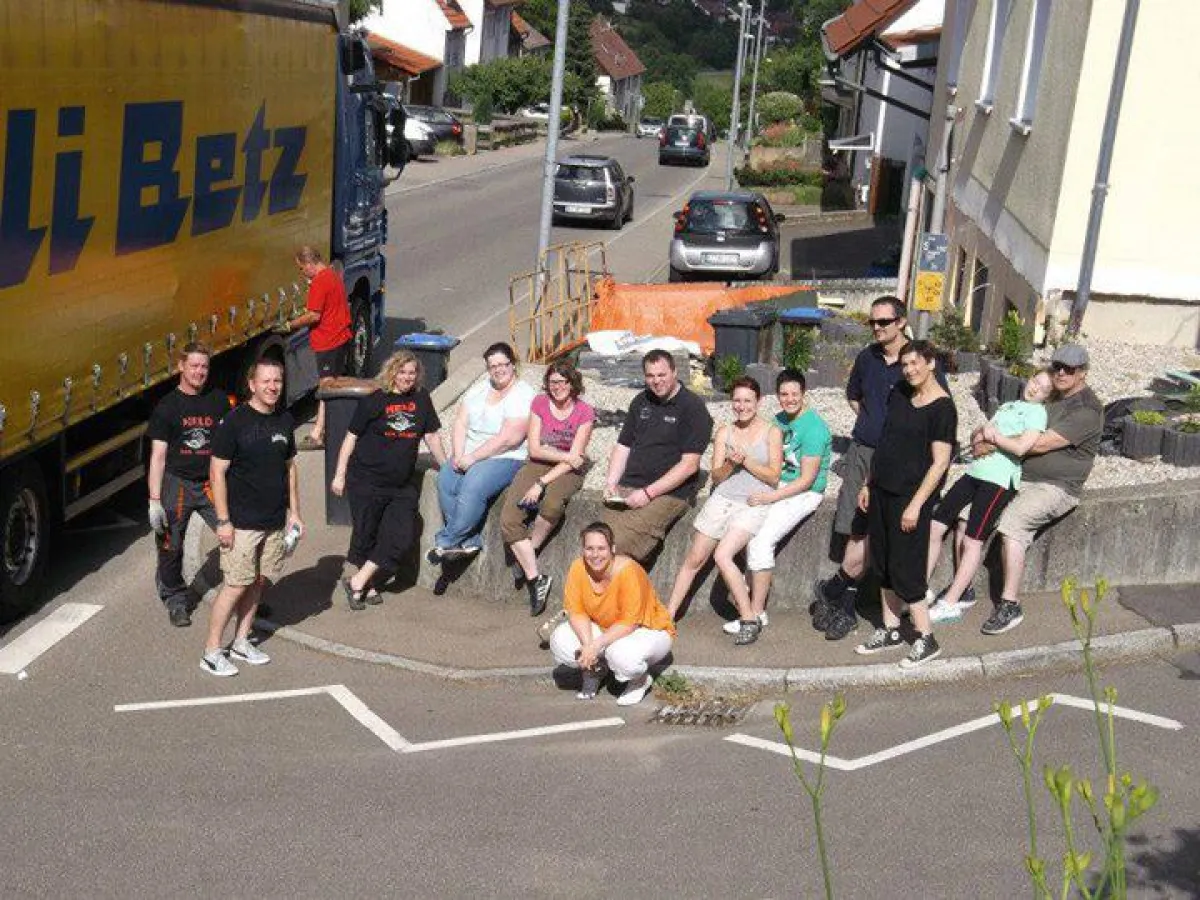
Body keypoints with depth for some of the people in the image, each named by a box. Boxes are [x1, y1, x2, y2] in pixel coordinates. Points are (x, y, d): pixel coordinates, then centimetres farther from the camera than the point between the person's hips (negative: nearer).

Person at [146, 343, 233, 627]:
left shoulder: (219, 401, 6)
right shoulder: (167, 407, -2)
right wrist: (154, 500, -9)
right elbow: (158, 455, -3)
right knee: (171, 548, 6)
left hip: (211, 483, 2)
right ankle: (175, 601, 26)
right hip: (177, 484, -2)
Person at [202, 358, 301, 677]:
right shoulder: (234, 421, -11)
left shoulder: (285, 422, 8)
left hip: (275, 521, 6)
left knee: (259, 581, 11)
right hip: (242, 522, -6)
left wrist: (295, 512, 14)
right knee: (236, 584, -6)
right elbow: (217, 472, -11)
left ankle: (241, 642, 25)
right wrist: (223, 521, -14)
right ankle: (211, 652, 3)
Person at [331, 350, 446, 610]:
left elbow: (431, 437, 12)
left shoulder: (421, 399, 5)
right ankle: (368, 586, 23)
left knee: (402, 536, -4)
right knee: (366, 535, 5)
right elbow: (351, 437, -3)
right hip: (366, 481, -4)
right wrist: (340, 475, -4)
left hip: (402, 485, 4)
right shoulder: (373, 401, -7)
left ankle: (358, 582, 3)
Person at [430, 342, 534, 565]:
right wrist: (458, 456, -9)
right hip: (469, 456, 7)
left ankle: (447, 542, -17)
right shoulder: (479, 390, 15)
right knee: (445, 481, -21)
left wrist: (472, 458, -18)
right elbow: (460, 423, 8)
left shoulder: (523, 395, -8)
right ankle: (469, 542, -14)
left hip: (504, 459, -6)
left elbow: (508, 439, -18)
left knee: (472, 487, -32)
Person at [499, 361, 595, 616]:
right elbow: (534, 449, -1)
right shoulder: (540, 403, 3)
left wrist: (542, 483, -19)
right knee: (509, 520, -20)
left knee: (552, 503, -38)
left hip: (567, 471, -3)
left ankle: (527, 552, -12)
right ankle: (535, 578, -12)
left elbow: (575, 458, -12)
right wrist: (565, 455, -14)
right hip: (537, 466, 3)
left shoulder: (584, 412, -5)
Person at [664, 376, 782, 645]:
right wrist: (731, 463, -11)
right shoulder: (724, 432, 11)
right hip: (722, 499, 4)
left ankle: (749, 620, -16)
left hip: (753, 505, -4)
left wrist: (746, 460, -10)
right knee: (694, 559, 2)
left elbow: (774, 477, -1)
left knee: (722, 555, -24)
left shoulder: (772, 432, 4)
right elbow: (716, 476, 8)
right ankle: (668, 615, 10)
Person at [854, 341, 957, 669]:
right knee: (883, 564, 13)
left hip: (910, 497, -8)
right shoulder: (899, 395, 9)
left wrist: (916, 504, -19)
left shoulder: (942, 408, -13)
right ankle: (890, 631, 24)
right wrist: (868, 484, 16)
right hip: (881, 491, 8)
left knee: (904, 570, -5)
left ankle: (926, 639, 6)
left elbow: (940, 462, -16)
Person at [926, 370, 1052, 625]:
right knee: (935, 526, 0)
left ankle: (950, 604, -6)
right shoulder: (1008, 406, 26)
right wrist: (981, 437, 1)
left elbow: (1021, 447, -13)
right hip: (975, 470, 8)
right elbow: (975, 436, 23)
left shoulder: (1037, 412, 2)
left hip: (999, 479, -8)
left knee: (972, 540, -10)